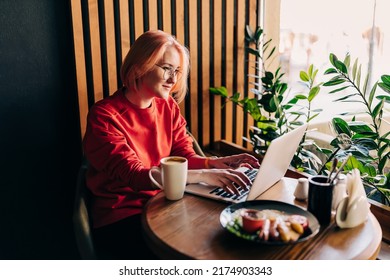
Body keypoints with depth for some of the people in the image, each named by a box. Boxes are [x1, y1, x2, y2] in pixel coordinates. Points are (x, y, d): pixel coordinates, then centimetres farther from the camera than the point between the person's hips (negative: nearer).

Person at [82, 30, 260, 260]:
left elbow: (184, 156, 4)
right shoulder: (104, 115, -15)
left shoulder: (168, 107, 6)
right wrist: (204, 175, -35)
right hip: (120, 217, -5)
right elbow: (135, 176, -26)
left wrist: (217, 163, -18)